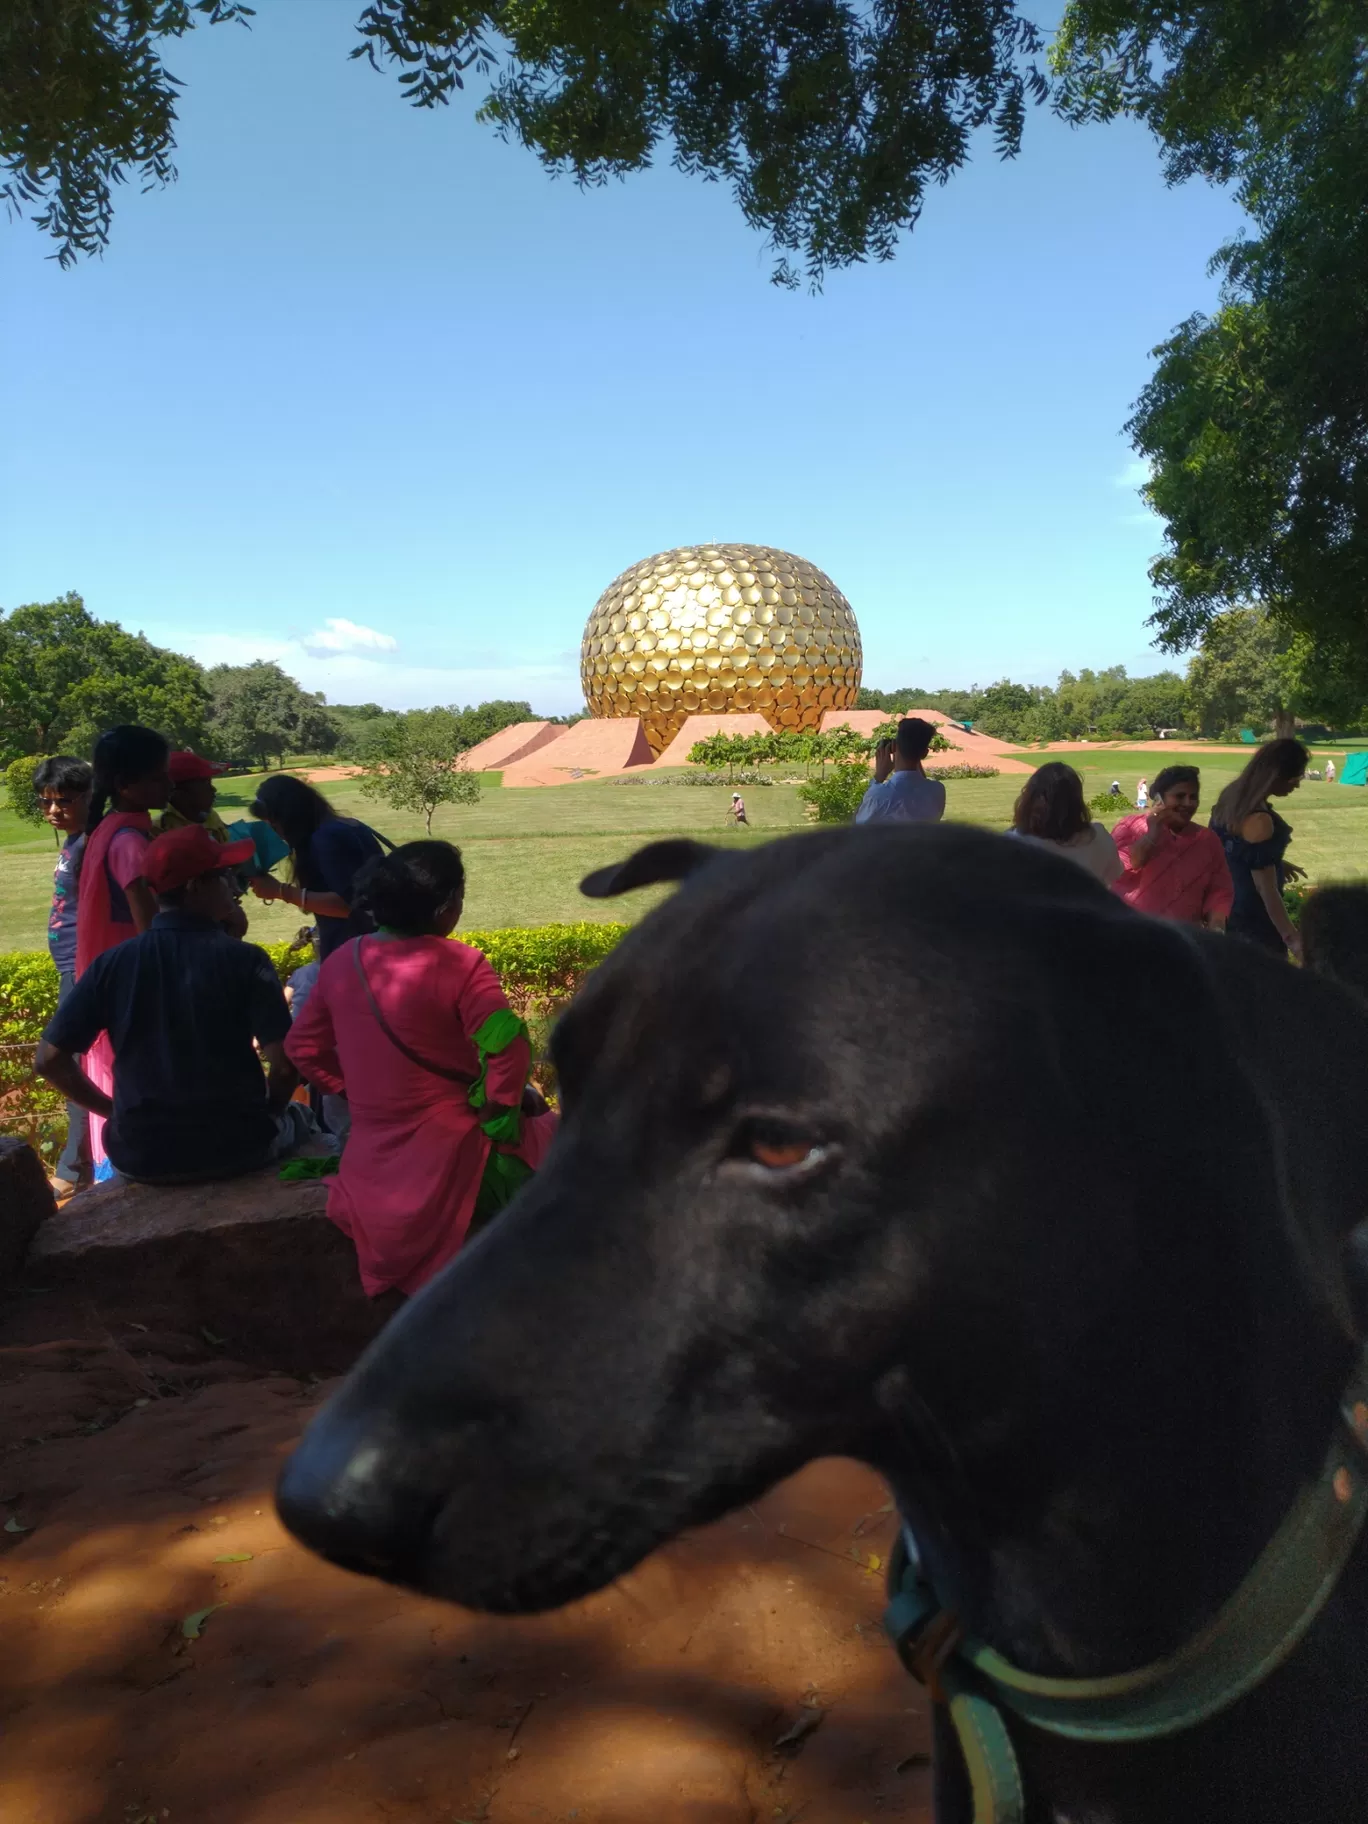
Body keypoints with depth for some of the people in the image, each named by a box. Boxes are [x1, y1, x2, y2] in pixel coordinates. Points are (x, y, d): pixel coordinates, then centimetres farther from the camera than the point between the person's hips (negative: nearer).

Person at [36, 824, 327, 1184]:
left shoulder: (112, 963, -5)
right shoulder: (243, 959, -13)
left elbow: (49, 1060, -3)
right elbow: (285, 1064, -16)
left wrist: (114, 1109, 10)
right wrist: (265, 1115, 3)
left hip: (140, 1157, 3)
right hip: (237, 1147, -2)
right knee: (298, 1118, 31)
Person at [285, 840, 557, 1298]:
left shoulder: (341, 961, 1)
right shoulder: (458, 964, -18)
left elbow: (303, 1048, 9)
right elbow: (508, 1046, -27)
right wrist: (497, 1108, -11)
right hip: (449, 1158, -7)